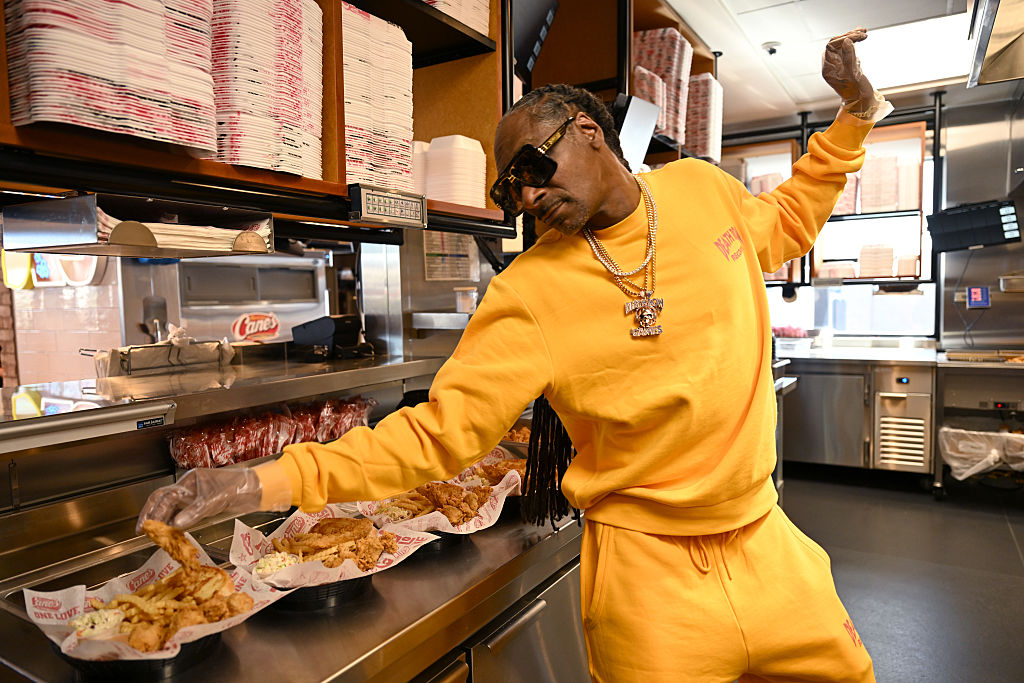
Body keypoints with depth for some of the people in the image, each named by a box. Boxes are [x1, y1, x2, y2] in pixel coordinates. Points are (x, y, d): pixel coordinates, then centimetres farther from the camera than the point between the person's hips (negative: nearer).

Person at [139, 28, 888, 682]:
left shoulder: (703, 188, -4)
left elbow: (785, 222, 18)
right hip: (650, 573, -4)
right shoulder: (529, 293, -17)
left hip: (764, 538, 5)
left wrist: (853, 112, 14)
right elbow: (436, 431, -19)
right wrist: (270, 480, -28)